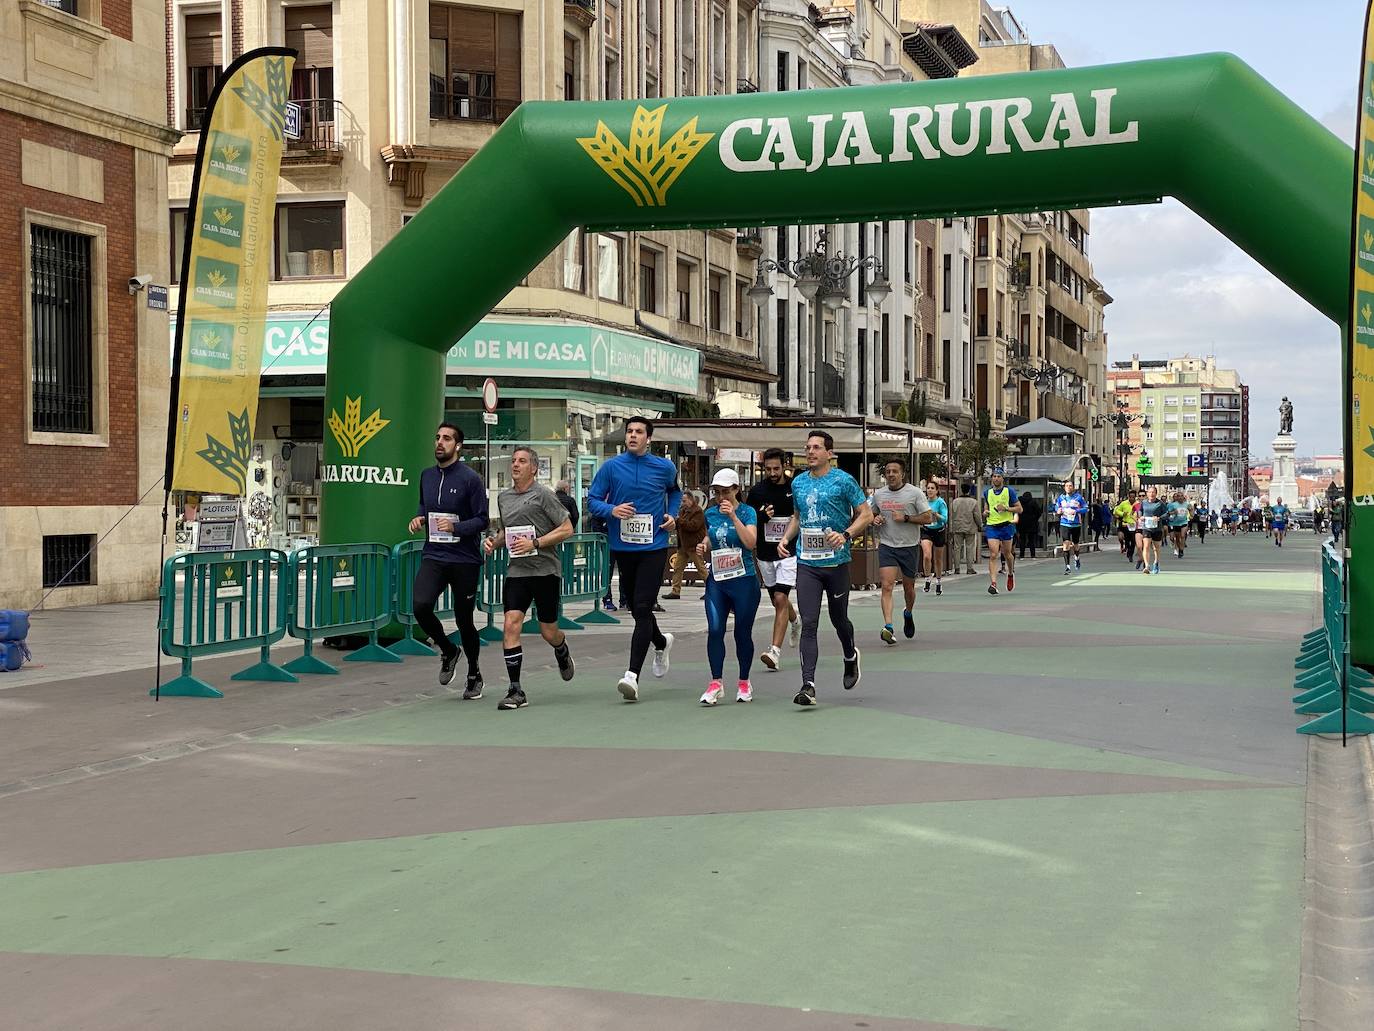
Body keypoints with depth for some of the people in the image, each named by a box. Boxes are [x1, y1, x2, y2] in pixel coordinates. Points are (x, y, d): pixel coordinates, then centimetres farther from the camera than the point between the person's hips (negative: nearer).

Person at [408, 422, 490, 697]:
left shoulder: (470, 478, -8)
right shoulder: (427, 476, 9)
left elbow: (482, 520, -8)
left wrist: (455, 526, -23)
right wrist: (419, 518, 5)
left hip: (464, 560, -4)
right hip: (433, 556, 4)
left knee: (464, 620, 5)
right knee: (421, 606, -20)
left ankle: (474, 675, 29)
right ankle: (447, 651, 9)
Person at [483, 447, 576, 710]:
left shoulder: (543, 495, -7)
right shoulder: (503, 497, 12)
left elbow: (567, 529, -8)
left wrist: (535, 543, -17)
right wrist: (494, 542, 5)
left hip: (545, 570, -4)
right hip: (516, 571, 4)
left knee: (548, 632, 5)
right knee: (511, 625, -12)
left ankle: (563, 654, 43)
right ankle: (515, 691, -7)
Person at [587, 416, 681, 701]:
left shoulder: (665, 468, 3)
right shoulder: (611, 467, 0)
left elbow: (674, 490, 24)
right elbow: (592, 500, 2)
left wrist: (673, 515, 7)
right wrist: (612, 510, -17)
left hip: (653, 547, -2)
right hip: (622, 547, 2)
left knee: (642, 608, -14)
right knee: (637, 608, 16)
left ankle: (632, 674, -20)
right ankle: (661, 642, 48)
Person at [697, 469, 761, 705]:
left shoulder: (747, 512, -5)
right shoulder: (710, 513, 8)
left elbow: (750, 542, -19)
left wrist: (733, 516, -24)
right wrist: (703, 546, 1)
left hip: (744, 580, -3)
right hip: (716, 580, 3)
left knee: (742, 633, 5)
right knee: (715, 630, -10)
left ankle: (744, 683, 21)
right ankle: (716, 683, -5)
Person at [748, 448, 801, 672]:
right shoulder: (757, 491, 2)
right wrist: (762, 516, -13)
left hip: (789, 552, -4)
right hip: (765, 553, 4)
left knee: (780, 599, -16)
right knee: (778, 600, 17)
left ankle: (775, 652, -19)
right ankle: (795, 622, 50)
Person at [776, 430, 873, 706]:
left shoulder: (843, 481, -5)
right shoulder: (798, 482, 10)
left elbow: (866, 514, -3)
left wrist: (845, 535, -19)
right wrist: (786, 538, 8)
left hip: (836, 561, -3)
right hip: (806, 563, 3)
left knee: (838, 618, 12)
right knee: (808, 623, -7)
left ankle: (850, 656, 45)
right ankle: (808, 686, -11)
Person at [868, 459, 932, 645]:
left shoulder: (915, 493, -4)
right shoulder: (878, 494, 6)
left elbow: (928, 517, -7)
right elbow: (870, 514, 21)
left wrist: (905, 518, -18)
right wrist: (875, 519, -2)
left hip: (910, 547, -1)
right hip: (886, 546, 1)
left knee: (908, 587, 12)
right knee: (886, 586, -15)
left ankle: (908, 614, 43)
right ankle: (888, 627, -22)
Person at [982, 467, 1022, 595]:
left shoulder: (1009, 491, -1)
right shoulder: (987, 492, 10)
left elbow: (1019, 509, 0)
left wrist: (1006, 508, -15)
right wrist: (985, 513, 2)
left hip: (1006, 526, -1)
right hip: (991, 526, 2)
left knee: (1007, 553, 10)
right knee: (993, 555, -11)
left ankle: (1011, 573, 41)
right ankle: (993, 583, -17)